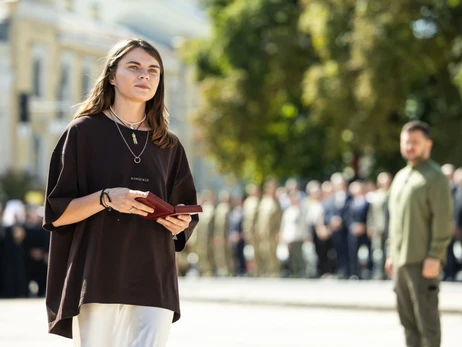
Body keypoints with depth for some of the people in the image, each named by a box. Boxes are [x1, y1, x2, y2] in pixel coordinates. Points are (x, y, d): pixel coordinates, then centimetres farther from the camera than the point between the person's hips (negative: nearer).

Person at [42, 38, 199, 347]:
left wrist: (180, 224, -3)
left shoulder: (168, 146, 14)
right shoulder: (84, 131, 2)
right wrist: (106, 198, -18)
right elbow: (56, 214, -1)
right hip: (99, 280, -3)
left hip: (155, 283, 3)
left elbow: (186, 214, 21)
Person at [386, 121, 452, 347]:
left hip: (423, 262, -8)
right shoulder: (401, 177, 18)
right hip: (400, 261, 8)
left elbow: (443, 220, -14)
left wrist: (434, 257, -19)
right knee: (408, 320, 10)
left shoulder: (435, 177, -7)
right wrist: (392, 254, 18)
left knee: (426, 318, -6)